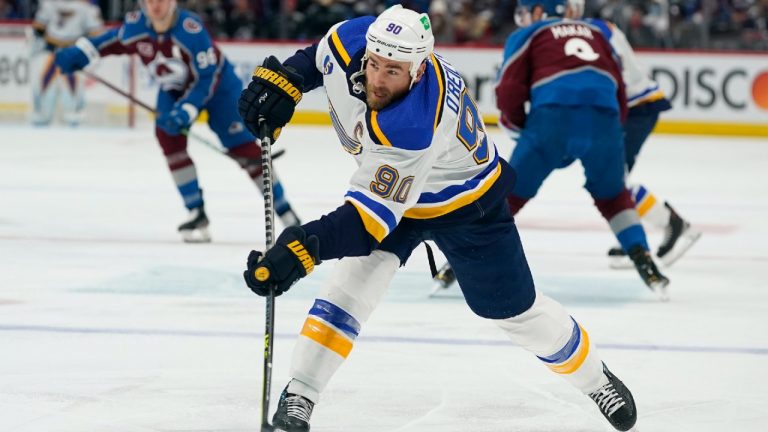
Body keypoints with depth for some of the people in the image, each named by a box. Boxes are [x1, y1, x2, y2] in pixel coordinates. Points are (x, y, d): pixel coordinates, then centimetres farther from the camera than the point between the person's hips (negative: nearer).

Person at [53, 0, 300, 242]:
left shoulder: (191, 30, -35)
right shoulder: (135, 25, -19)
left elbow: (206, 79, -31)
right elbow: (113, 42, 3)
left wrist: (186, 112, -39)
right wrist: (78, 53, -9)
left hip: (216, 84, -5)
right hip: (174, 88, 5)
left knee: (242, 146, -10)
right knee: (169, 136, -17)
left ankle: (286, 214, -2)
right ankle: (197, 214, -8)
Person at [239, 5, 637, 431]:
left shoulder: (413, 127, -46)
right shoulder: (352, 41, -27)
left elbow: (376, 211, -46)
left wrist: (306, 247, -57)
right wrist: (284, 79, -13)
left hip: (465, 202, -5)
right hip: (388, 183, 5)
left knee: (513, 308, 10)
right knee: (353, 281, -15)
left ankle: (594, 378, 35)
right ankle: (298, 396, -12)